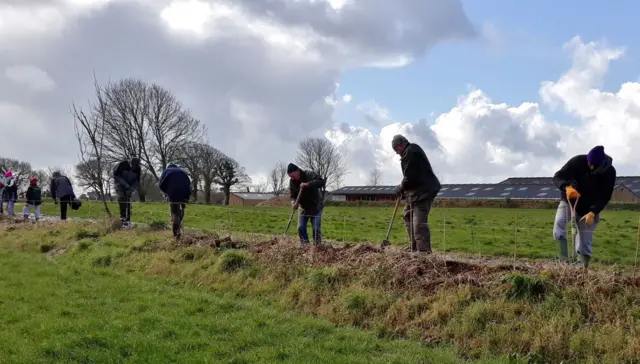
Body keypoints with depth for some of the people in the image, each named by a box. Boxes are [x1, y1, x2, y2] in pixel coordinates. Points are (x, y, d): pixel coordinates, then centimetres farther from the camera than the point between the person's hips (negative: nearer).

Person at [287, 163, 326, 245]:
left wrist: (307, 184, -41)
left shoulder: (310, 175, -19)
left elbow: (321, 182, -33)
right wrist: (294, 202, -28)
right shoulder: (292, 181, -4)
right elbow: (292, 195, -5)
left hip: (316, 207, -5)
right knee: (301, 228, -1)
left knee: (316, 229, -7)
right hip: (304, 208, 5)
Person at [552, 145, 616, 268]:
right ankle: (564, 261, -33)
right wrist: (567, 187, -43)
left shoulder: (609, 172, -16)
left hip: (589, 208, 1)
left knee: (585, 242, -2)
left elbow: (605, 197, -14)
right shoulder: (577, 161, -20)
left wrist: (593, 212, -30)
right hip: (569, 201, -1)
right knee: (559, 222, -29)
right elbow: (557, 177, -21)